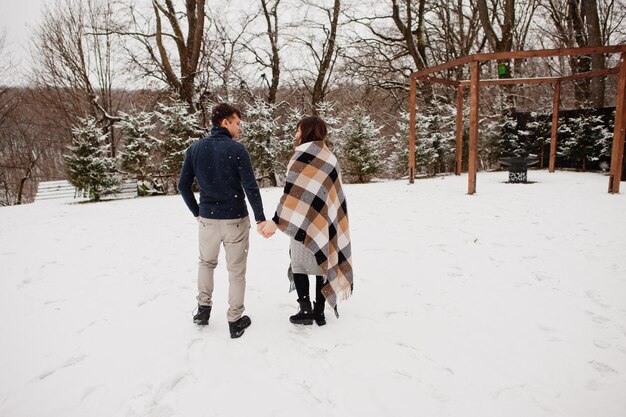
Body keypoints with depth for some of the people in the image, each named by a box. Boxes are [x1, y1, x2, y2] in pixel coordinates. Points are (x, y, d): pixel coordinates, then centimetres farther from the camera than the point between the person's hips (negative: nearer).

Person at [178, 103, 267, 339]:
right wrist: (260, 218, -8)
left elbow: (183, 185, 3)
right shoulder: (237, 149, -13)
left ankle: (203, 309, 30)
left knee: (206, 262, 27)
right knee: (236, 271, 10)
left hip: (207, 219, 4)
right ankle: (235, 321, 19)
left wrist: (196, 212, 14)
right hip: (235, 220, -3)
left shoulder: (195, 149, 1)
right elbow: (250, 187, -16)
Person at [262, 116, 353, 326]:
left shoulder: (304, 151, -9)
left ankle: (306, 310, 8)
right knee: (323, 263, 11)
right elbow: (333, 195, 13)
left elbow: (293, 190, -18)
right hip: (325, 221, 7)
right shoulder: (329, 156, 15)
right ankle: (319, 312, 19)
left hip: (304, 221, -7)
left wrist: (276, 220, -21)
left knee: (298, 263, 7)